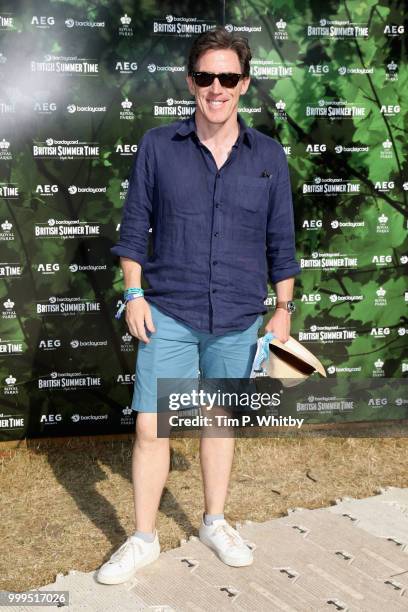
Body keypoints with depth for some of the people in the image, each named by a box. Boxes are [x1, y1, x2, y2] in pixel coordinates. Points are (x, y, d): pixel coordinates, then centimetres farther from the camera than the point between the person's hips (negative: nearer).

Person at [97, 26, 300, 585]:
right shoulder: (157, 146, -2)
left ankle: (215, 523, 34)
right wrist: (134, 294, -3)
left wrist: (284, 309, 4)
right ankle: (143, 540, 19)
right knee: (151, 427, 0)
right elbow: (135, 225, 3)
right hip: (168, 314, -1)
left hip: (239, 320, 2)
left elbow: (281, 240, 6)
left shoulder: (268, 155, 2)